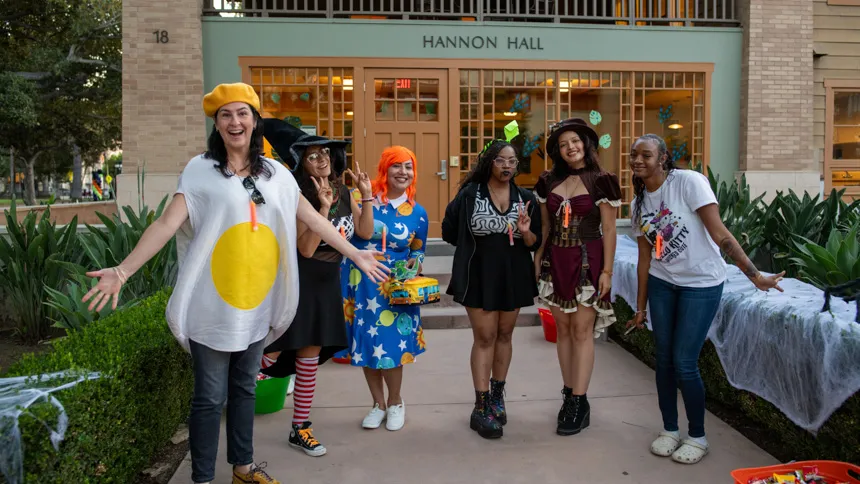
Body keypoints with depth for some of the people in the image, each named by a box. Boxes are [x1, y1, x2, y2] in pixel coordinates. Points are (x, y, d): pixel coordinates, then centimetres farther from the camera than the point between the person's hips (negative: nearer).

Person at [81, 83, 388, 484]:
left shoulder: (276, 173, 5)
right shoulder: (200, 170, -6)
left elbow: (312, 219, 9)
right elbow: (168, 223, -14)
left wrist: (356, 255, 8)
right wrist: (122, 271, -24)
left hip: (257, 304, 4)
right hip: (212, 305, -4)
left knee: (244, 388, 18)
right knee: (210, 397, 5)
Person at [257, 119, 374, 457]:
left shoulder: (343, 193, 3)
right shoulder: (301, 198, -17)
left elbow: (365, 232, 5)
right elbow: (306, 249, -25)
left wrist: (366, 196, -4)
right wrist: (324, 207, -32)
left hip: (327, 282, 7)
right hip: (298, 282, -6)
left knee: (310, 356, 13)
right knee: (272, 351, -12)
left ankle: (300, 428, 24)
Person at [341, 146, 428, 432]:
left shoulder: (417, 213, 4)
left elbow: (418, 250, 14)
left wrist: (415, 262, -7)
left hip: (395, 288, 0)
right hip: (361, 283, 0)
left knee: (391, 344, -2)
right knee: (366, 343, 7)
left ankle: (395, 403, 23)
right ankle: (378, 403, 26)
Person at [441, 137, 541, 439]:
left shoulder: (525, 198, 2)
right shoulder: (469, 193, -6)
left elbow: (535, 244, 2)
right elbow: (450, 231, -1)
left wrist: (525, 232, -18)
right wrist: (473, 244, 1)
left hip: (513, 276, 3)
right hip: (480, 276, -3)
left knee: (504, 335, 14)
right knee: (484, 337, -2)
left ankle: (497, 396, 30)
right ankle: (481, 408, 4)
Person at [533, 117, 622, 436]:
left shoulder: (600, 181, -5)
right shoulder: (548, 182, 8)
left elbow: (609, 230, -5)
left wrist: (607, 270, -8)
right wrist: (537, 262, 10)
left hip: (587, 261, -4)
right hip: (556, 261, 5)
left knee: (582, 330, -4)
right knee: (563, 329, 8)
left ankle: (579, 403, 3)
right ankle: (570, 395, 19)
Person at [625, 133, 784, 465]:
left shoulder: (688, 182, -17)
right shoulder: (639, 202, 3)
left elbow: (720, 234, -20)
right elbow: (645, 258, 8)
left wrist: (755, 275, -23)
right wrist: (640, 308, 11)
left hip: (701, 284, -5)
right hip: (662, 283, 6)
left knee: (684, 363, -5)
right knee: (664, 359, 7)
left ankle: (698, 437, 16)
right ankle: (669, 430, 26)